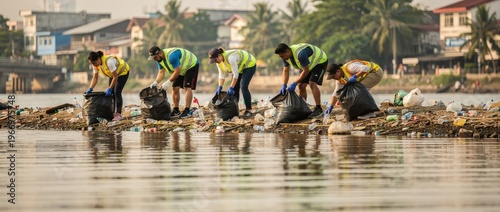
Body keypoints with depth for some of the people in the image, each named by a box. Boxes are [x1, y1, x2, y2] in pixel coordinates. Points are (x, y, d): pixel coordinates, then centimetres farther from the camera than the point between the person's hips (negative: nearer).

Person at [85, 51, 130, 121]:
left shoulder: (109, 62, -39)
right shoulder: (95, 65, -15)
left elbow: (115, 77, -33)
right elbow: (95, 78, -9)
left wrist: (109, 89, -34)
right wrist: (90, 88, -22)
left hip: (123, 72, -8)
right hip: (113, 74, 8)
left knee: (117, 92, -16)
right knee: (111, 93, -1)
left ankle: (118, 114, -16)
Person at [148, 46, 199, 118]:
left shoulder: (171, 56, -37)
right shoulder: (159, 59, -8)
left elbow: (177, 71, -35)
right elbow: (161, 73, -6)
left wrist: (168, 82, -36)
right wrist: (155, 82, -23)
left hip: (191, 65, -9)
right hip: (181, 69, 9)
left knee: (187, 87, -20)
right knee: (174, 88, 0)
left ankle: (187, 111, -22)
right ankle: (176, 111, 7)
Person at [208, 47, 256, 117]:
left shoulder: (230, 58, -38)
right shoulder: (218, 61, -13)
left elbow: (235, 74, -34)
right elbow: (221, 75, -7)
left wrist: (231, 88, -31)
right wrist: (219, 87, -18)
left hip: (249, 65, -8)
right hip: (240, 68, 8)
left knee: (243, 87, -18)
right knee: (235, 88, 0)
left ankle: (248, 110, -14)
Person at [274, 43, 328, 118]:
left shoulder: (300, 54, -39)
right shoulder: (286, 56, -12)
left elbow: (305, 71, -33)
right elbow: (286, 71, -4)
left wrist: (294, 83, -31)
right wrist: (284, 85, -17)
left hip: (320, 61, -9)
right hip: (309, 64, 9)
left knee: (312, 83, -24)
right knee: (301, 86, 1)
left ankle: (318, 109, -22)